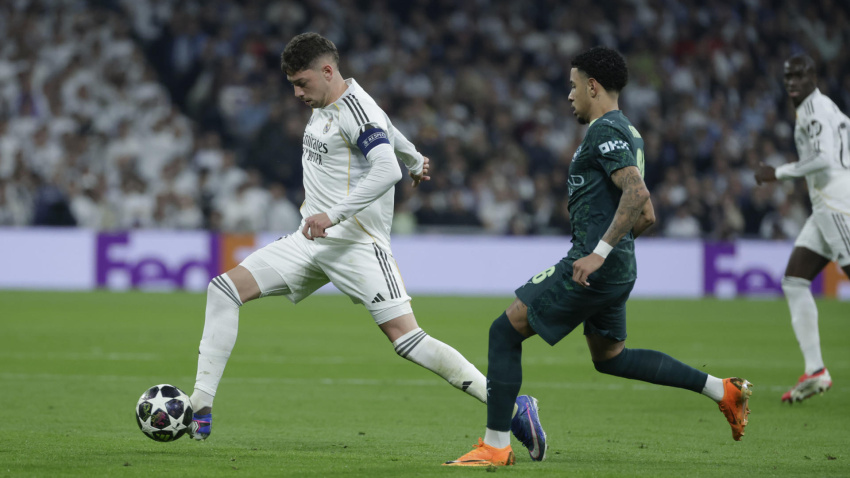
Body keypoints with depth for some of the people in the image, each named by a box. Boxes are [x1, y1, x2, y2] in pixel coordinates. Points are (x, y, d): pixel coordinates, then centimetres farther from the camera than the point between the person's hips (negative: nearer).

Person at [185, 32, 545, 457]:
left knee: (406, 338, -18)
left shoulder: (355, 110, -14)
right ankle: (199, 410, -4)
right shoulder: (325, 105, 14)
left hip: (356, 244, -9)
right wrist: (415, 159, 49)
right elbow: (385, 128, 32)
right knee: (225, 288, -4)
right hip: (311, 242, 9)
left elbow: (386, 171, -27)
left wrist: (333, 215, -32)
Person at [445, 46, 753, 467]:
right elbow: (646, 216, 22)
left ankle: (495, 446, -3)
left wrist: (599, 252, -29)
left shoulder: (605, 131, -13)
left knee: (505, 332, -4)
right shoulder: (627, 132, 18)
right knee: (609, 357, 23)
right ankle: (722, 390, 18)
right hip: (617, 272, 10)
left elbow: (636, 195, -27)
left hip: (593, 268, -10)